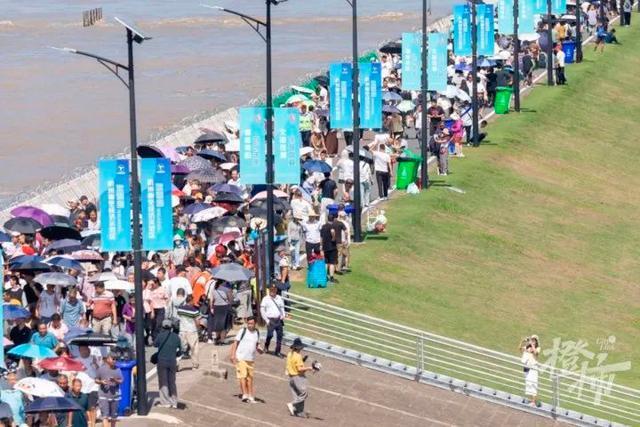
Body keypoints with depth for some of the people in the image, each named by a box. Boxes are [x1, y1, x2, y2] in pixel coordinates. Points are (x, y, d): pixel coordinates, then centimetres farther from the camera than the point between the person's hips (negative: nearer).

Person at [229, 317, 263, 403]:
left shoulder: (257, 333, 11)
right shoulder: (242, 331, -4)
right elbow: (235, 343, -2)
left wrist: (259, 349, -1)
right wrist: (233, 355, -10)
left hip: (251, 359, 5)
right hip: (241, 358, -5)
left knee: (250, 378, 8)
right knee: (243, 376, -11)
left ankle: (250, 396, 12)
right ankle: (245, 394, -13)